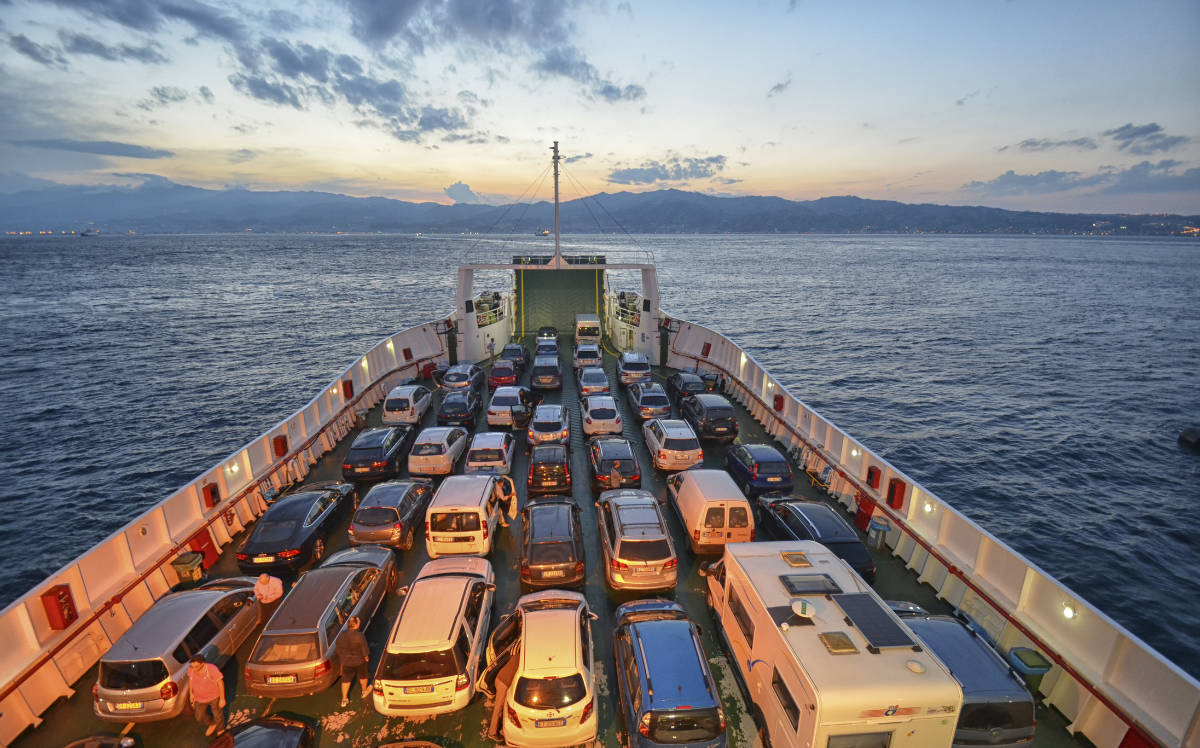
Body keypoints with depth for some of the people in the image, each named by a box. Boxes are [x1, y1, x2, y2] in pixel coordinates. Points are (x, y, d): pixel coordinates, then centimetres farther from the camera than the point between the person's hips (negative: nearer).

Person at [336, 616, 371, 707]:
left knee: (346, 679, 22)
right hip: (359, 661, -3)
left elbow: (338, 648, -2)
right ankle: (364, 691, 45)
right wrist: (366, 657, 2)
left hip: (346, 661, 3)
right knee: (363, 676, 24)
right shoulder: (360, 636, -30)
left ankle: (344, 700, 33)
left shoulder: (342, 635, -17)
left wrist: (341, 659, 16)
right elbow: (364, 650, -19)